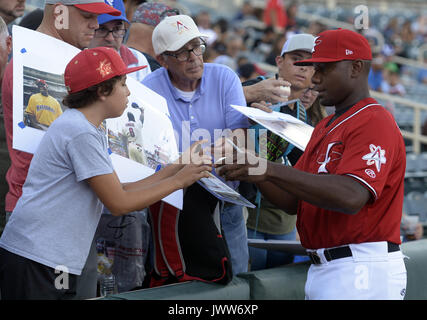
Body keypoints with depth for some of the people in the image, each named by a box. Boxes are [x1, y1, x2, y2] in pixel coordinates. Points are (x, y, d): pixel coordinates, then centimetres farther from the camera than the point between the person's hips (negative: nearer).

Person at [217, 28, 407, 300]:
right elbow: (293, 201, 16)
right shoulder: (325, 127, 21)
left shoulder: (375, 122, -12)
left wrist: (272, 169, -32)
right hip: (322, 270, 9)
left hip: (362, 273, -9)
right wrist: (252, 166, -2)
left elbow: (351, 196, -29)